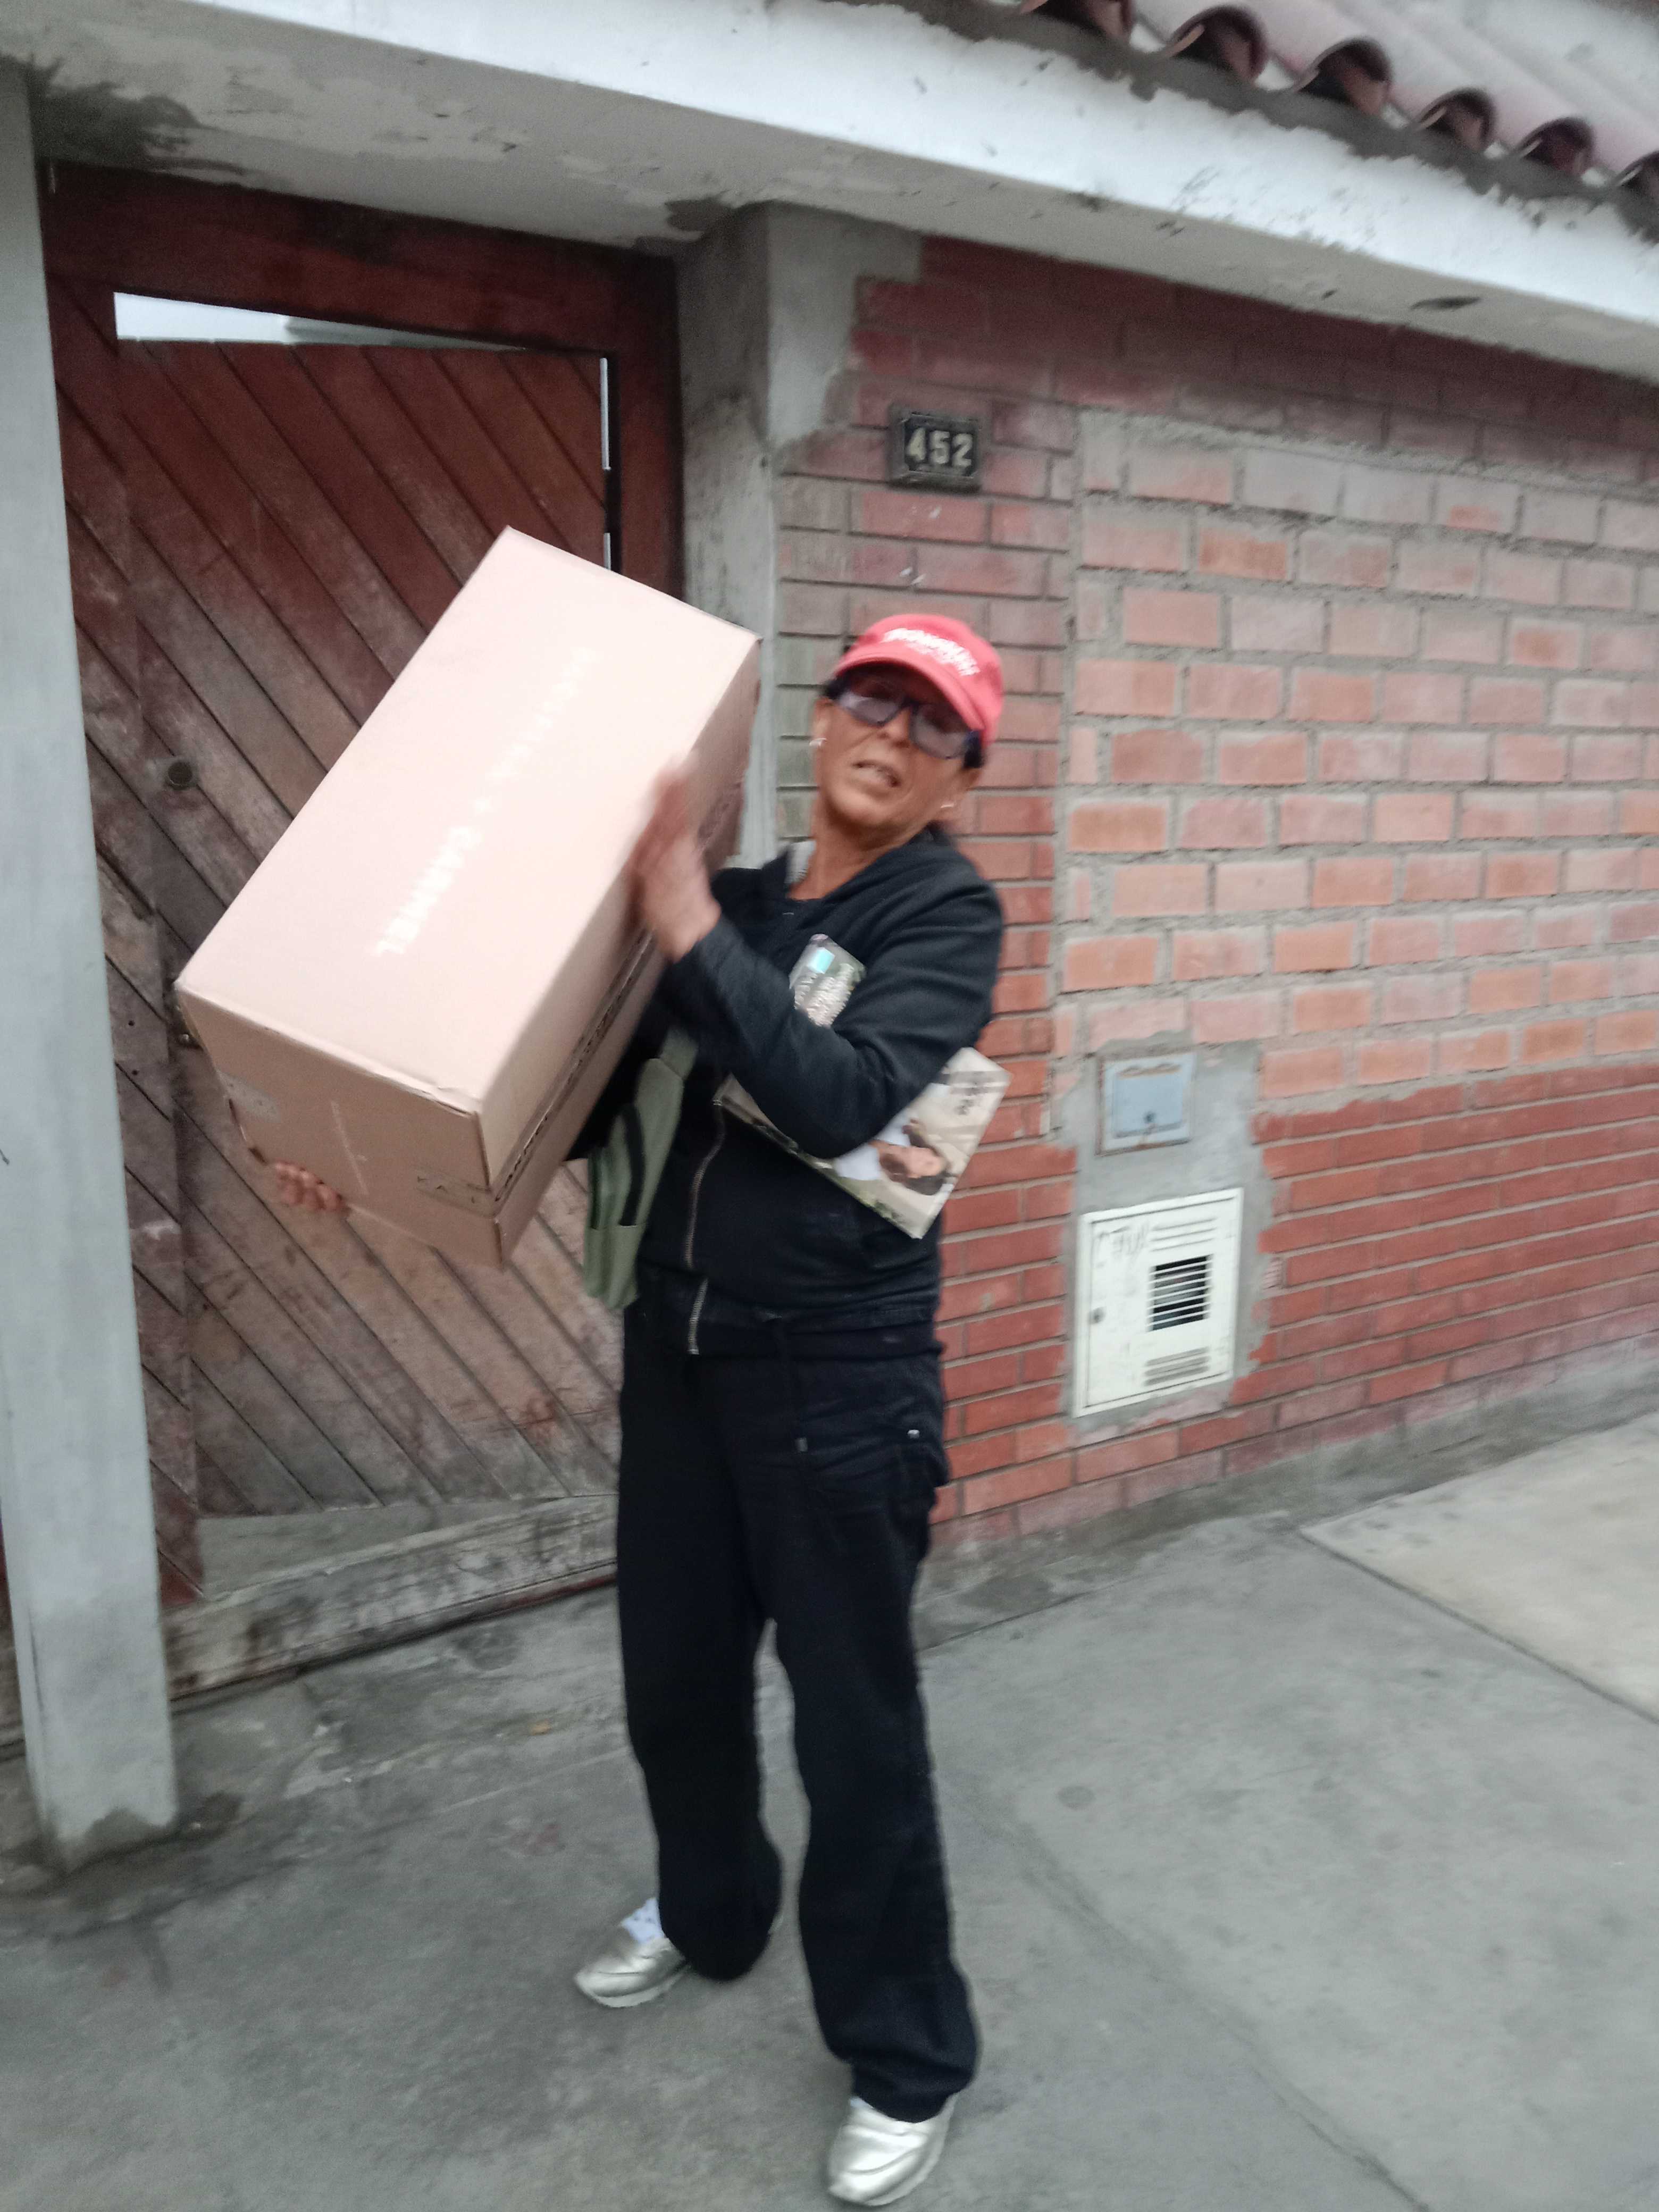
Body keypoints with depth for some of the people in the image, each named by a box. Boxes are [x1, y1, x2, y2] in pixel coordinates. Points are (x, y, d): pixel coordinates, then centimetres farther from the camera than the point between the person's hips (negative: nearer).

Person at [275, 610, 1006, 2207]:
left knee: (853, 1721, 5)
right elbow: (600, 1095, 10)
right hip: (678, 1351, 6)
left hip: (838, 1375, -5)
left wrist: (692, 935, -25)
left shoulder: (946, 914, -8)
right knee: (674, 1676, 21)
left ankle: (906, 2060, 29)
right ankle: (708, 1915, 50)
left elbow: (842, 1098, -25)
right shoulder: (733, 894, 7)